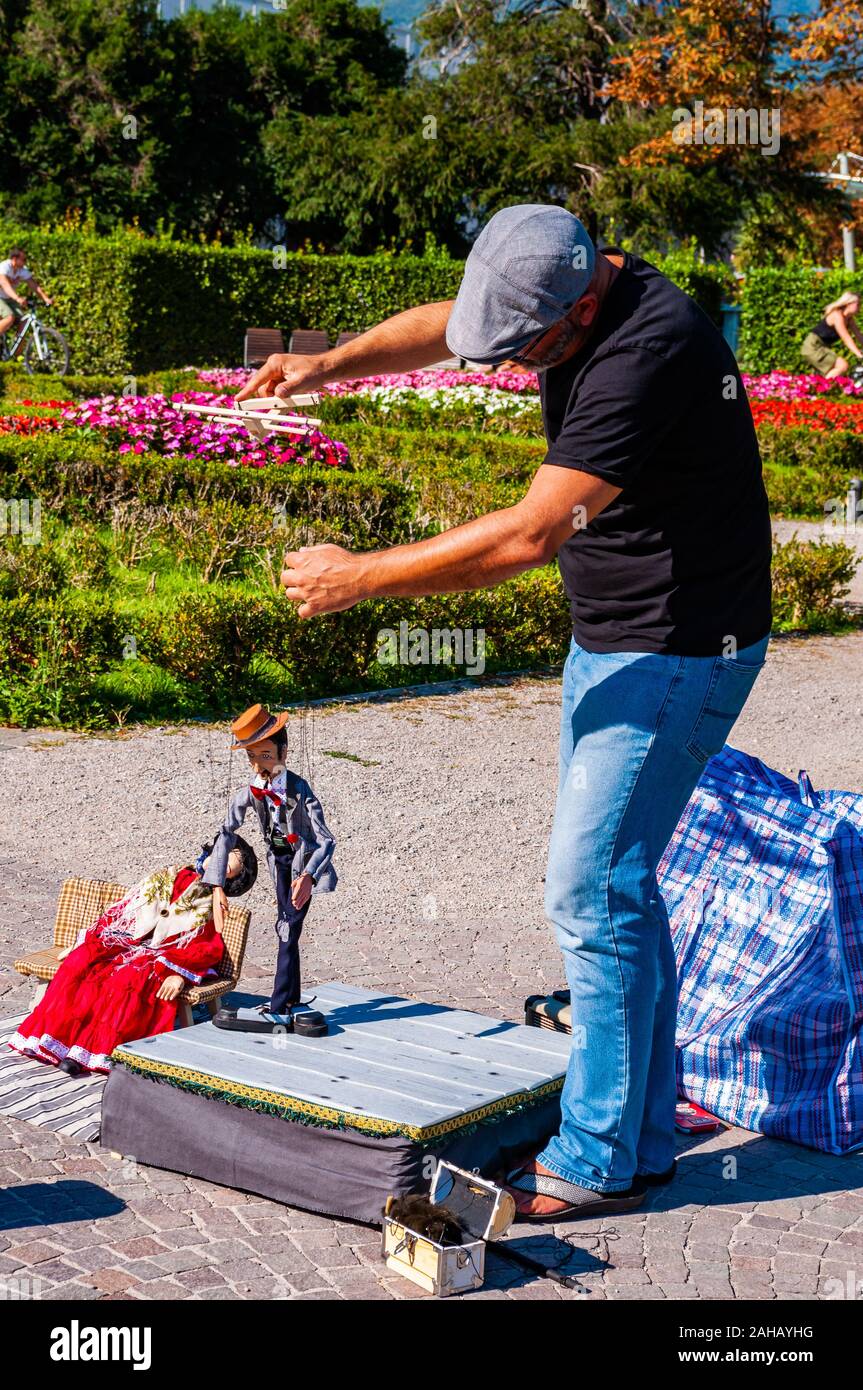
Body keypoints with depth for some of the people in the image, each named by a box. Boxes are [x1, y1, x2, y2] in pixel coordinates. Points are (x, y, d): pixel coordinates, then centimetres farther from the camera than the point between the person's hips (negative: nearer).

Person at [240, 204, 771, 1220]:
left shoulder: (646, 353, -27)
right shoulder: (575, 298, 2)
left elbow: (529, 535, -30)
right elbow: (442, 326, 11)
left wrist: (358, 577, -23)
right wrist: (333, 363, -9)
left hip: (680, 653, -10)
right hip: (607, 642, 10)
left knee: (592, 890, -8)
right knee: (617, 885, 13)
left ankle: (599, 1163, 4)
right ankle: (644, 1138, 23)